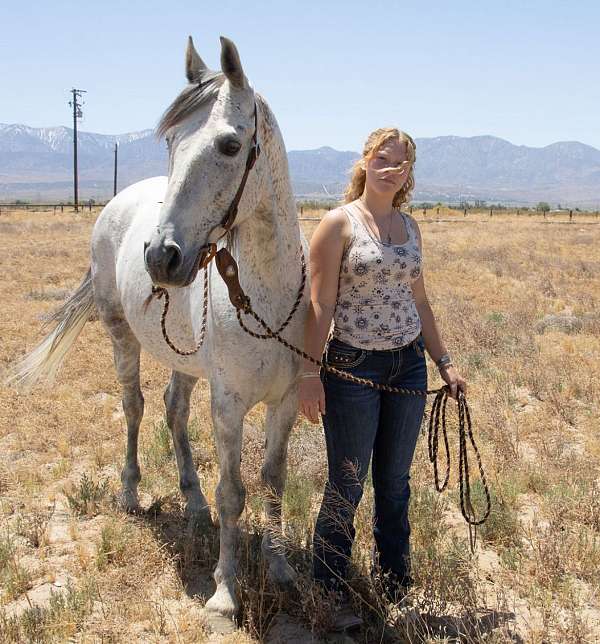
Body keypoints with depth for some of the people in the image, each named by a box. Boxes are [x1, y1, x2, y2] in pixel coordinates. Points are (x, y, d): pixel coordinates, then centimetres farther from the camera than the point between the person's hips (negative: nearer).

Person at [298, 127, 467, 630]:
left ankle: (396, 586, 30)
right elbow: (321, 304, -12)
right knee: (346, 488, 3)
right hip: (354, 367, -5)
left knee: (395, 485, 15)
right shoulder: (339, 223, -8)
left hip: (409, 364, 5)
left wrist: (444, 362, 14)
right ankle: (330, 593, 19)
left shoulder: (410, 227, 10)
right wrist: (310, 373, -16)